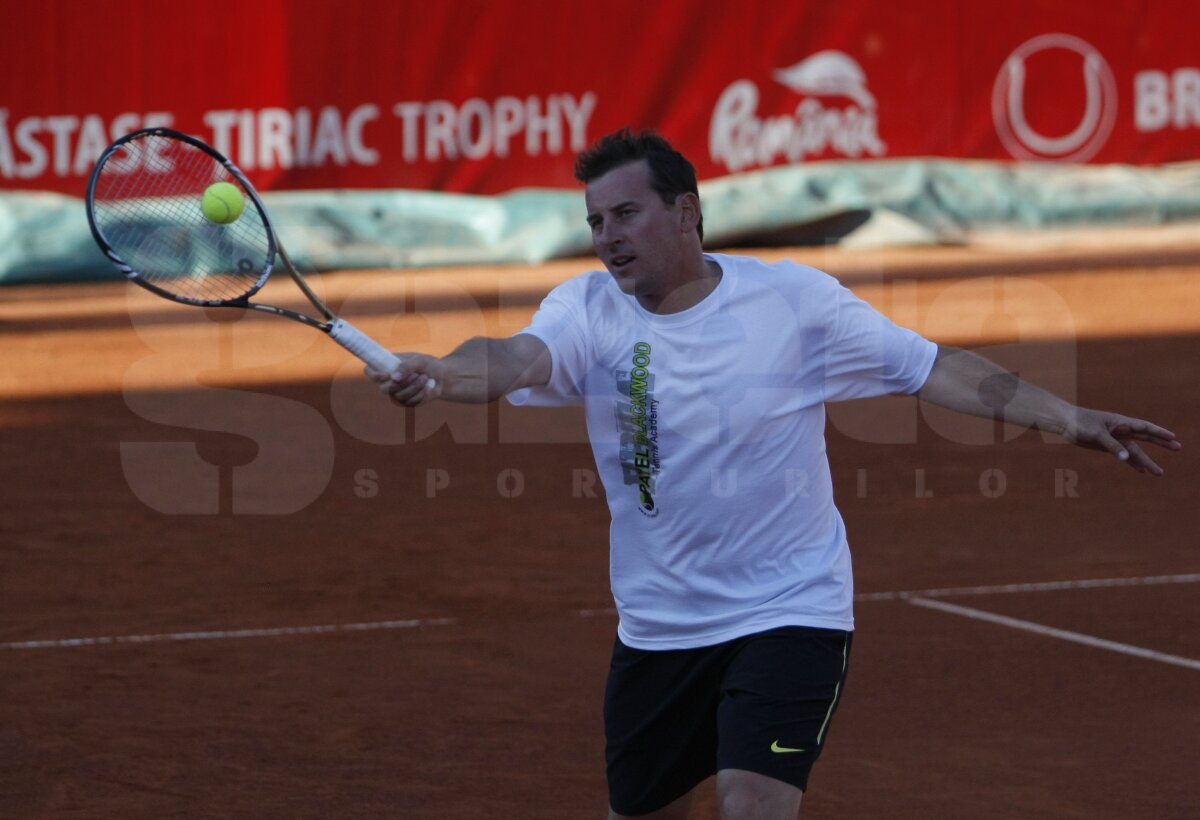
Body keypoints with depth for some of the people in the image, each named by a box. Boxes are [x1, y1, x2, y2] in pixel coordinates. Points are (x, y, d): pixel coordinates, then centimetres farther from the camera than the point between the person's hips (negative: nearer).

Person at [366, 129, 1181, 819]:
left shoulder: (794, 298, -9)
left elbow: (932, 367, -6)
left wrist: (1067, 417, -14)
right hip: (657, 626, 4)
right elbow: (520, 357, -26)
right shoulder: (588, 309, -6)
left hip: (790, 613, -3)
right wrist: (442, 373, -49)